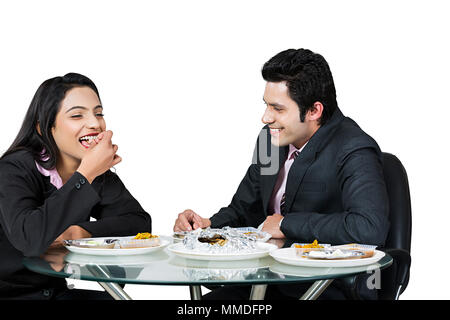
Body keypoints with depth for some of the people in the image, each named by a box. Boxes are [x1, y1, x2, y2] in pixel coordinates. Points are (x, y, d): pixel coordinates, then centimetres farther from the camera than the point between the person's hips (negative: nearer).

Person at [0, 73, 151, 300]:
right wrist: (85, 174, -28)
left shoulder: (99, 174, 2)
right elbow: (29, 239, -31)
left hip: (55, 291, 6)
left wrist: (80, 232, -18)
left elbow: (140, 223, -3)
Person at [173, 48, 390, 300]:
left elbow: (371, 228, -33)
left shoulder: (354, 152, -17)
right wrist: (208, 225, -4)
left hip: (333, 291, -7)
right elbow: (245, 210, 19)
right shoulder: (271, 138, 6)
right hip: (271, 284, 7)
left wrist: (287, 224, -22)